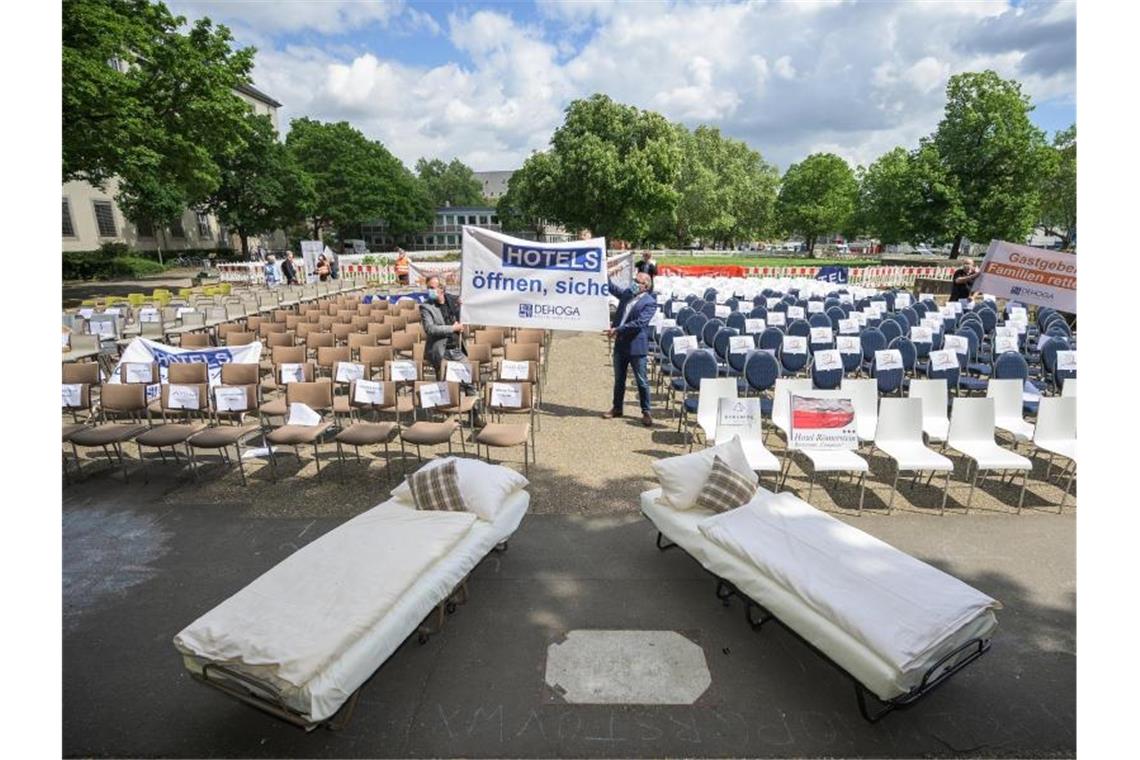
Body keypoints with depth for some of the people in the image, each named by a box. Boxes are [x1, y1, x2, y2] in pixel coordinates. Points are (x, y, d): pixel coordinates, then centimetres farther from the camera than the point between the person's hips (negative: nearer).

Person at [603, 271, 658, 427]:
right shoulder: (627, 293, 10)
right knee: (618, 379, 16)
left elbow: (639, 323, -20)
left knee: (642, 381, 3)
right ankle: (617, 408, 29)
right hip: (620, 344, 6)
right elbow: (612, 288, 14)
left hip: (636, 346, -6)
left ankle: (646, 412, 14)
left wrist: (617, 329, -24)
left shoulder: (650, 302, -10)